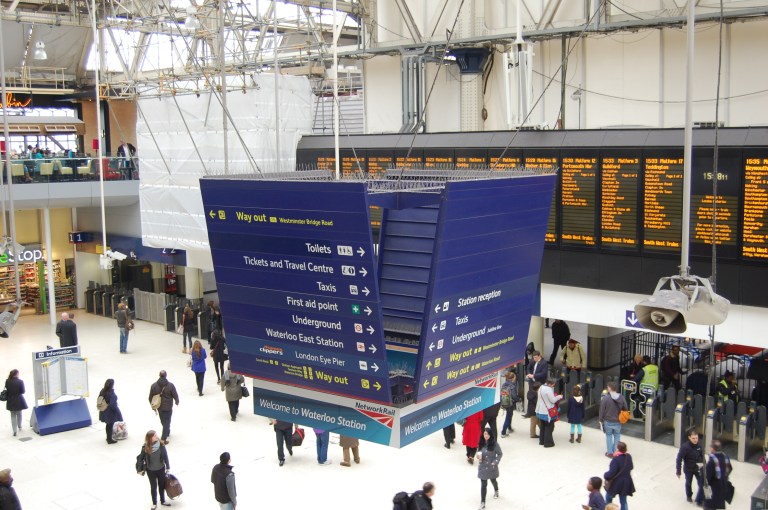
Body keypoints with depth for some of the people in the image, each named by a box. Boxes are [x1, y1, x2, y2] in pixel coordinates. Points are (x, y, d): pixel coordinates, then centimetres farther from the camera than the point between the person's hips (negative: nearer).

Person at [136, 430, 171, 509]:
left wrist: (167, 467, 0)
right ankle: (154, 503, 32)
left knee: (162, 485, 17)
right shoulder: (145, 447, -20)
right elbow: (140, 458, -8)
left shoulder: (161, 445, -18)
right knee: (153, 487, 14)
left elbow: (165, 456, -7)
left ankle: (163, 501, 36)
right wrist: (140, 470, -6)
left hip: (161, 469, 1)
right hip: (151, 470, -1)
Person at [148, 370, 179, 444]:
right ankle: (163, 439, -1)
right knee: (167, 422, 4)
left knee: (163, 421, 24)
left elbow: (150, 397, 0)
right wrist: (177, 402, 12)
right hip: (168, 407, -4)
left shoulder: (154, 385, -8)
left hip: (159, 407, 4)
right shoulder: (170, 385, -17)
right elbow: (175, 395, -9)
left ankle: (167, 432, 46)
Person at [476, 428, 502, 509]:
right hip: (483, 467, 1)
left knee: (493, 480, 24)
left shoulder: (494, 444, -17)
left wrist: (495, 462, -16)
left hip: (492, 467, -1)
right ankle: (482, 502, 6)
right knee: (483, 484, 0)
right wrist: (479, 455, -15)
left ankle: (496, 491, 57)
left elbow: (500, 454, -7)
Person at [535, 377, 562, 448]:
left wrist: (556, 397, 10)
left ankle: (542, 441, 26)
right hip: (547, 412, -9)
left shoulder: (541, 387, 7)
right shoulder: (548, 390, -22)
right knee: (549, 427, 2)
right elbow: (553, 400, -19)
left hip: (540, 411, 9)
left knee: (542, 426, 19)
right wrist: (559, 397, -3)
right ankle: (548, 442, 4)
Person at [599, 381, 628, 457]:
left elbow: (602, 410, -13)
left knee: (609, 436, 13)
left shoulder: (605, 398, -19)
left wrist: (600, 420, -2)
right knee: (617, 436, 18)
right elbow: (625, 409, 3)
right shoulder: (621, 397, -6)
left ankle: (609, 452, 17)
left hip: (608, 421, -3)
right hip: (618, 421, 3)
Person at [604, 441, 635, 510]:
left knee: (608, 497, 21)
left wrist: (605, 475, -8)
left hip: (616, 483, -5)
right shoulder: (629, 457, -7)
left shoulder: (616, 459, -28)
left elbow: (611, 473, -27)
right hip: (626, 482, 5)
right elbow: (631, 467, 11)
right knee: (623, 501, 16)